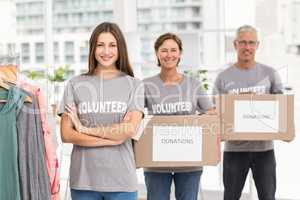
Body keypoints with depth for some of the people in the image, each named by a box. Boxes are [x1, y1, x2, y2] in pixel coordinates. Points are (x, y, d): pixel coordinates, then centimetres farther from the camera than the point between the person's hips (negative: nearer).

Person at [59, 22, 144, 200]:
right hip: (83, 179, 1)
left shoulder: (134, 85, 4)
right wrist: (112, 138, -10)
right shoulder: (75, 85, 5)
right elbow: (66, 135, -2)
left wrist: (85, 129, -6)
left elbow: (130, 130, -9)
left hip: (121, 180, 0)